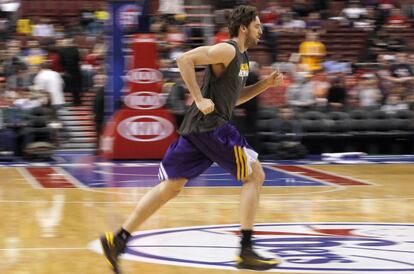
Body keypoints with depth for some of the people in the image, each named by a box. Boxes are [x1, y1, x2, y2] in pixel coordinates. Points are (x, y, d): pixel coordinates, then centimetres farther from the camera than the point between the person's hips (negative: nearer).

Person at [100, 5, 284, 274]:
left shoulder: (241, 56, 20)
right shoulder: (227, 50, -10)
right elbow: (185, 59, -20)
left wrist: (264, 85, 18)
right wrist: (199, 99, -22)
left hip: (198, 127, 10)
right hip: (210, 125, -10)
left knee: (171, 186, 7)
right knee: (255, 175, -4)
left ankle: (118, 240, 4)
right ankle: (246, 251, -4)